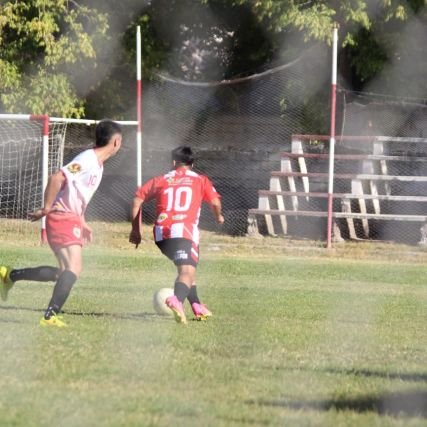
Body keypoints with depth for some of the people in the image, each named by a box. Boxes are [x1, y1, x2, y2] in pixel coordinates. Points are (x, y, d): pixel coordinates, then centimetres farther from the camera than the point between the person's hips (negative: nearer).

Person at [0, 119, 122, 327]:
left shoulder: (97, 163, 14)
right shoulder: (87, 160, -18)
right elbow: (57, 178, -28)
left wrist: (82, 223, 21)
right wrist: (46, 208, -21)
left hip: (72, 219, 10)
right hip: (63, 218, -10)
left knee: (65, 272, 12)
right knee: (73, 269, -17)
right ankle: (50, 316, -20)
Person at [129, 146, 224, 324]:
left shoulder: (160, 180, 22)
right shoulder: (200, 180, 15)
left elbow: (137, 199, 17)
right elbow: (215, 202, 5)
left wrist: (136, 229, 22)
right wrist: (218, 216, 28)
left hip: (161, 233, 4)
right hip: (184, 231, -4)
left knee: (185, 268, 27)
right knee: (187, 272, -16)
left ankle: (196, 305, 23)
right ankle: (177, 299, -46)